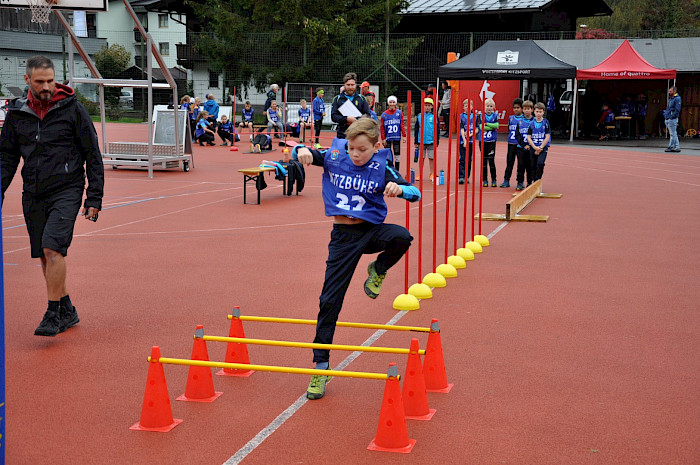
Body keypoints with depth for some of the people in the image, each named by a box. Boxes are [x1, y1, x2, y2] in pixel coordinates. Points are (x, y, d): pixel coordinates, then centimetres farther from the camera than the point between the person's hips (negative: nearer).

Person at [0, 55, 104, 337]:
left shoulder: (72, 109, -4)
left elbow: (93, 155, -1)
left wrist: (94, 198, -5)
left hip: (66, 191, -4)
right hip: (33, 196, 5)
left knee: (52, 248, -19)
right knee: (44, 256, 7)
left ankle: (53, 313, -7)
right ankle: (67, 311, 22)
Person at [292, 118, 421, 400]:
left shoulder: (382, 168, -9)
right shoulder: (334, 156, -5)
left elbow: (414, 193, -11)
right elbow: (298, 153, 5)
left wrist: (399, 188, -33)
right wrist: (302, 152, -20)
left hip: (371, 229, 0)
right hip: (343, 235, 0)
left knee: (402, 237, -34)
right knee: (330, 300, -1)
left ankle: (378, 270, 0)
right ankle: (321, 365, 11)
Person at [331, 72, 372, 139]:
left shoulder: (361, 98, 11)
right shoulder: (337, 99, 7)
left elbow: (368, 115, 4)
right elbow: (333, 116, -3)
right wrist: (347, 119, -18)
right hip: (342, 135, -1)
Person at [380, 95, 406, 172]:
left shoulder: (399, 113, 1)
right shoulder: (384, 114, 0)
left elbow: (402, 125, 1)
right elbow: (382, 127, 2)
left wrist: (404, 135, -5)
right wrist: (383, 138, -2)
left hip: (397, 137, 0)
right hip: (388, 138, 0)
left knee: (397, 154, 6)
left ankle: (397, 171, 13)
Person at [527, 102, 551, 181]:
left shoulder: (545, 123, -2)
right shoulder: (531, 123, 4)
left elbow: (547, 137, -6)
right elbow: (529, 137, 2)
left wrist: (540, 148, -11)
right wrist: (535, 147, -10)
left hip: (543, 147, -3)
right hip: (533, 147, 3)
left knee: (540, 164, -20)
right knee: (533, 165, 6)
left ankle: (537, 180, -13)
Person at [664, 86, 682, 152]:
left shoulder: (677, 99, -9)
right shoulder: (670, 99, 19)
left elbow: (677, 110, -17)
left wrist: (671, 117, -20)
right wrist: (665, 114, 13)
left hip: (672, 119, -9)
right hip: (668, 119, 9)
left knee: (673, 134, -6)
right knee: (674, 134, 11)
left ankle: (670, 146, -5)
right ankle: (677, 147, 14)